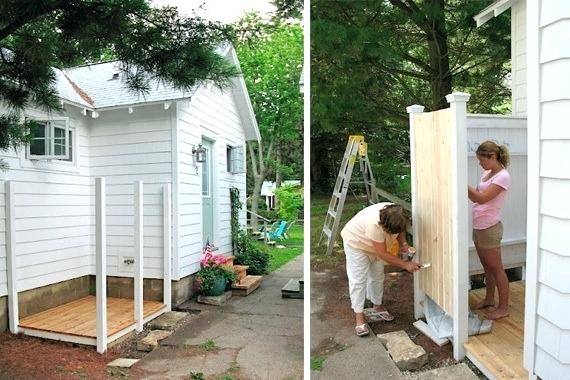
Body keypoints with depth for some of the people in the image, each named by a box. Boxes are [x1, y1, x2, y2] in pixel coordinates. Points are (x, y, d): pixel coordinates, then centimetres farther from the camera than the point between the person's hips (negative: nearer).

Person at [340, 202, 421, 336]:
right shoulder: (374, 224, -44)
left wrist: (403, 243, -19)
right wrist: (405, 265, -28)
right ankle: (359, 318, 2)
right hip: (356, 243, -7)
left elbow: (400, 229, 0)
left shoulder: (396, 214, -25)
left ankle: (377, 306, 33)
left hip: (374, 245, 7)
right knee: (358, 280, -7)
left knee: (377, 277, 14)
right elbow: (383, 254, -33)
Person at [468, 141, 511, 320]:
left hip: (489, 228, -8)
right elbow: (475, 197, 11)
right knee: (487, 267, 19)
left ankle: (504, 307, 17)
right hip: (478, 227, 8)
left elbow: (482, 198, -24)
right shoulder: (487, 174, 10)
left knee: (496, 268, 3)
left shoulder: (503, 176, -15)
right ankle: (489, 299, 34)